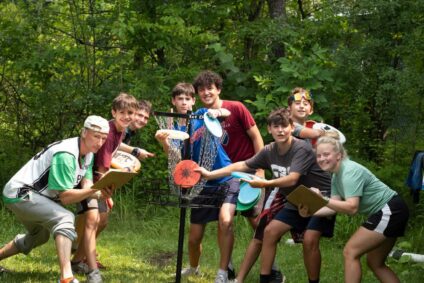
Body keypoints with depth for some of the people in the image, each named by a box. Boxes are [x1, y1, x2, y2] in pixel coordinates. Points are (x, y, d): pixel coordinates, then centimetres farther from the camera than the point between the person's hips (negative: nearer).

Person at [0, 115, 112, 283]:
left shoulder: (89, 153, 3)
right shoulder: (66, 155, -25)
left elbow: (86, 187, -6)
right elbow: (65, 197, -25)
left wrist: (99, 194, -27)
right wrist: (94, 189, -36)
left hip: (25, 196, 10)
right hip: (20, 193, -10)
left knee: (39, 236, 30)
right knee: (65, 219, -28)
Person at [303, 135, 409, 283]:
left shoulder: (350, 172, -21)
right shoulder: (336, 176, 9)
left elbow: (352, 207, -29)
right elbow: (335, 206, 2)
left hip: (390, 211, -10)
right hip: (389, 213, 10)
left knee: (350, 252, -11)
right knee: (375, 263, 14)